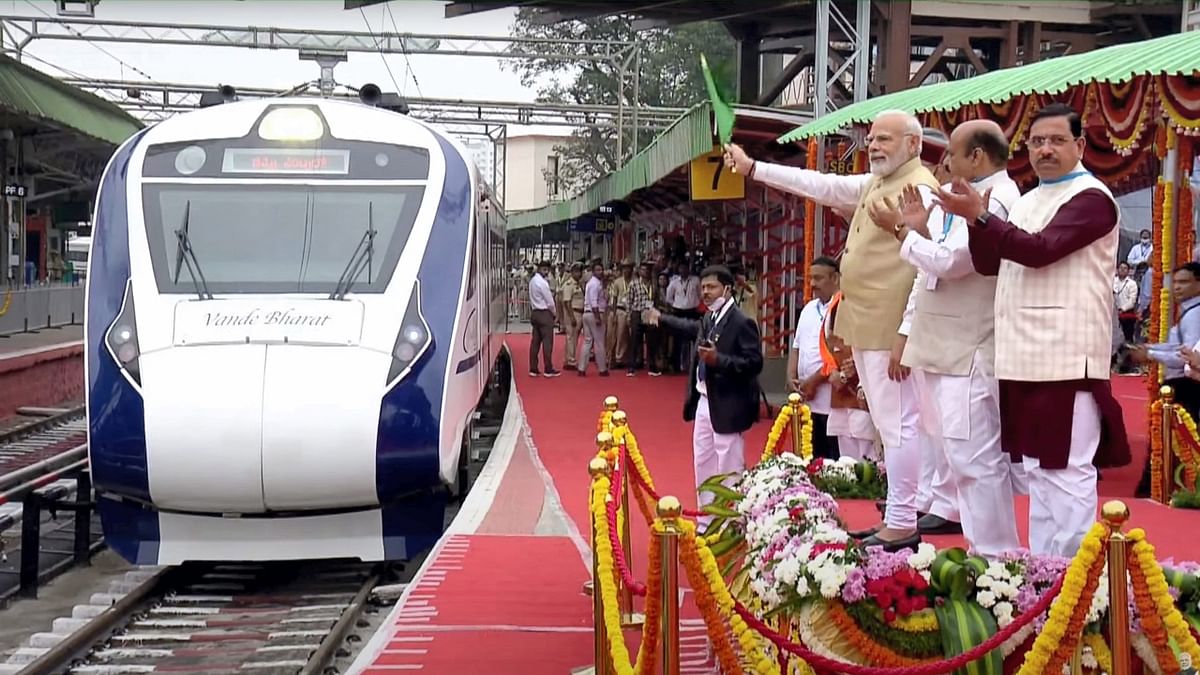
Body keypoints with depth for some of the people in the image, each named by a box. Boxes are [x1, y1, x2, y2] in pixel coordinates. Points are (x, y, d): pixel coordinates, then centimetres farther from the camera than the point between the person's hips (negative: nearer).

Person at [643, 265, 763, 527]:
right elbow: (695, 328, 32)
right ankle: (707, 522, 29)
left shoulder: (741, 322, -17)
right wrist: (662, 319, 42)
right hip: (704, 403, 9)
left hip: (726, 407, -9)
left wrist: (718, 359, -29)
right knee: (703, 465, 17)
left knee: (729, 470, -3)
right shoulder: (709, 319, 8)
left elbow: (754, 363, -22)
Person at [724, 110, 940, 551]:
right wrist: (752, 168, 24)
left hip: (889, 331, -10)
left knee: (898, 424, -6)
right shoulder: (873, 184, 17)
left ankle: (902, 526, -2)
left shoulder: (918, 189, -12)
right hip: (865, 328, 10)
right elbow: (821, 186, 25)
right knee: (888, 425, 13)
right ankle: (895, 519, 19)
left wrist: (906, 336, -21)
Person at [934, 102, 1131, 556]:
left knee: (1066, 470, -7)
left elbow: (1041, 249, -19)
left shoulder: (1091, 199, -6)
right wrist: (976, 221, -1)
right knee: (1037, 468, 13)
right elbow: (989, 264, 16)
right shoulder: (1028, 201, 20)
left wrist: (980, 217, -20)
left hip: (1065, 360, -8)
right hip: (1022, 358, 9)